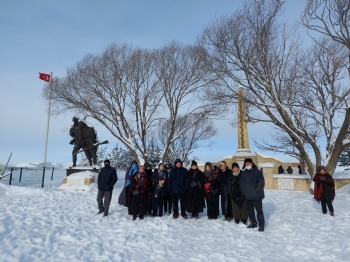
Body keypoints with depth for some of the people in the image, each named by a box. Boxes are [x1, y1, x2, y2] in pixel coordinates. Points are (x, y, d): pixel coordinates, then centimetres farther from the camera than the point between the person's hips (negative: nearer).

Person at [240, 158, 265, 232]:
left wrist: (256, 191, -17)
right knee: (249, 209, 16)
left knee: (259, 210, 1)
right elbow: (242, 183, 13)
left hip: (256, 196, -6)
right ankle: (253, 222, 32)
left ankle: (261, 225, 14)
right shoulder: (243, 173, 6)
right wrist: (244, 191, 3)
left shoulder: (258, 172, -11)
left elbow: (261, 183, -13)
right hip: (247, 196, 6)